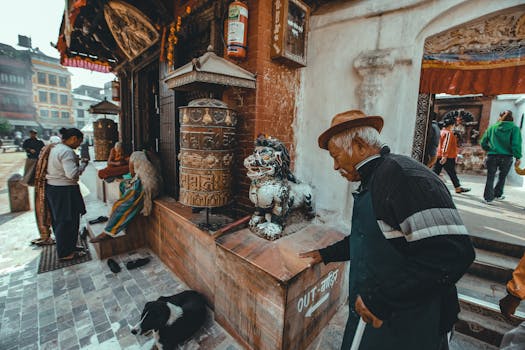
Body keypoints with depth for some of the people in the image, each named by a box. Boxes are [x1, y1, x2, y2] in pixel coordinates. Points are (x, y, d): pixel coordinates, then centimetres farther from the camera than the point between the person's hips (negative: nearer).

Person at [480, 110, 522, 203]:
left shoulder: (492, 127, 2)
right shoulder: (514, 128, -3)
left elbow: (483, 142, 3)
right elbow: (516, 144, -10)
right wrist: (518, 157, -3)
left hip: (492, 156, 0)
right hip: (506, 157, 0)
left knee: (490, 177, 7)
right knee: (502, 177, 18)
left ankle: (488, 197, 5)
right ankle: (498, 194, 30)